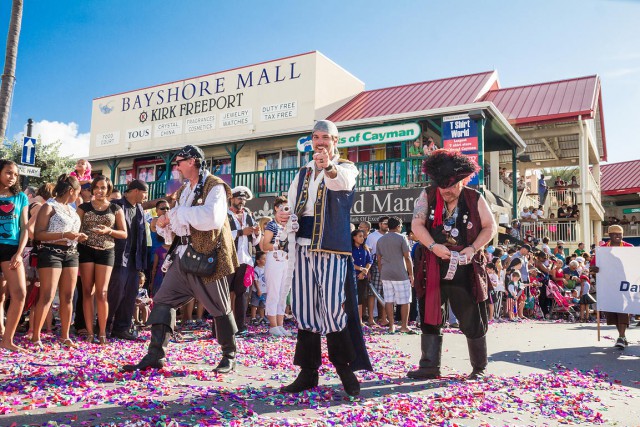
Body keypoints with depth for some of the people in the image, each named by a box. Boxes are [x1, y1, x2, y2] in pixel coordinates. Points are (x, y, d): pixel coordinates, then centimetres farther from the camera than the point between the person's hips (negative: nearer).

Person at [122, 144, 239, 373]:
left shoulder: (214, 186, -9)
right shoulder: (183, 190, 18)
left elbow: (212, 217, -27)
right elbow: (177, 224, 23)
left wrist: (179, 214, -19)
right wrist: (164, 223, 0)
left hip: (207, 256, -8)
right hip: (182, 256, 8)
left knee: (220, 308, 4)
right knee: (162, 300, 2)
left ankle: (229, 357, 20)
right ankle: (155, 355, 8)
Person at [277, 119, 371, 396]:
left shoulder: (345, 168, 3)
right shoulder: (303, 173, 19)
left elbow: (344, 181, -22)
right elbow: (293, 206, 22)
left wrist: (329, 167, -45)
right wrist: (284, 216, -2)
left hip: (332, 247, -5)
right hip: (303, 246, 5)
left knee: (333, 307, -11)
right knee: (304, 307, 6)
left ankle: (345, 367, 8)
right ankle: (308, 371, 15)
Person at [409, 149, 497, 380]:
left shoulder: (475, 199, -1)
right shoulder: (427, 196, 1)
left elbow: (490, 227, 4)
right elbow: (417, 225, -2)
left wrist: (473, 248, -11)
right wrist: (433, 246, -17)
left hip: (466, 269, -1)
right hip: (434, 268, 1)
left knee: (472, 321, 7)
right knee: (430, 317, 5)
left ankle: (479, 368, 23)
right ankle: (430, 366, 15)